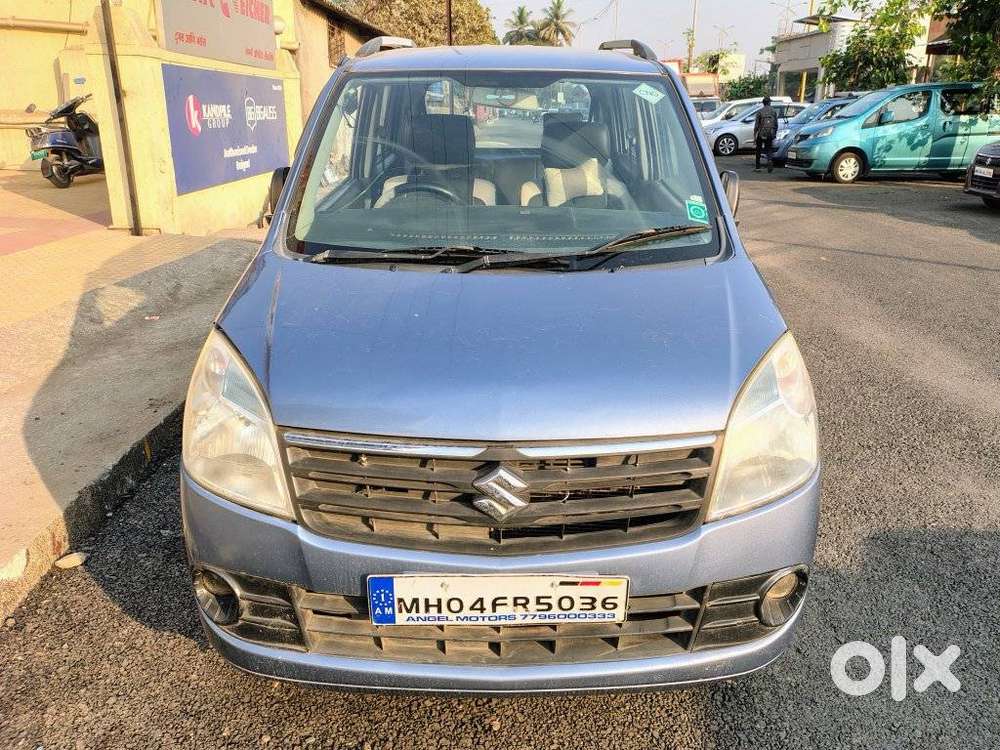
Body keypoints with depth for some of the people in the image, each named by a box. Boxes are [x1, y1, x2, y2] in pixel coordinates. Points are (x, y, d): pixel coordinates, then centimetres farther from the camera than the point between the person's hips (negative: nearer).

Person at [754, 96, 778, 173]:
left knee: (758, 150, 11)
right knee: (769, 149, 9)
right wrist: (775, 133, 17)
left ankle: (757, 167, 14)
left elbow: (756, 124, -5)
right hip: (770, 134, 2)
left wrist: (754, 135, -1)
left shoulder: (760, 111, -3)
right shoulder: (773, 111, 5)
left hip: (761, 133, -2)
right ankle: (770, 160, -21)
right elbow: (776, 124, 7)